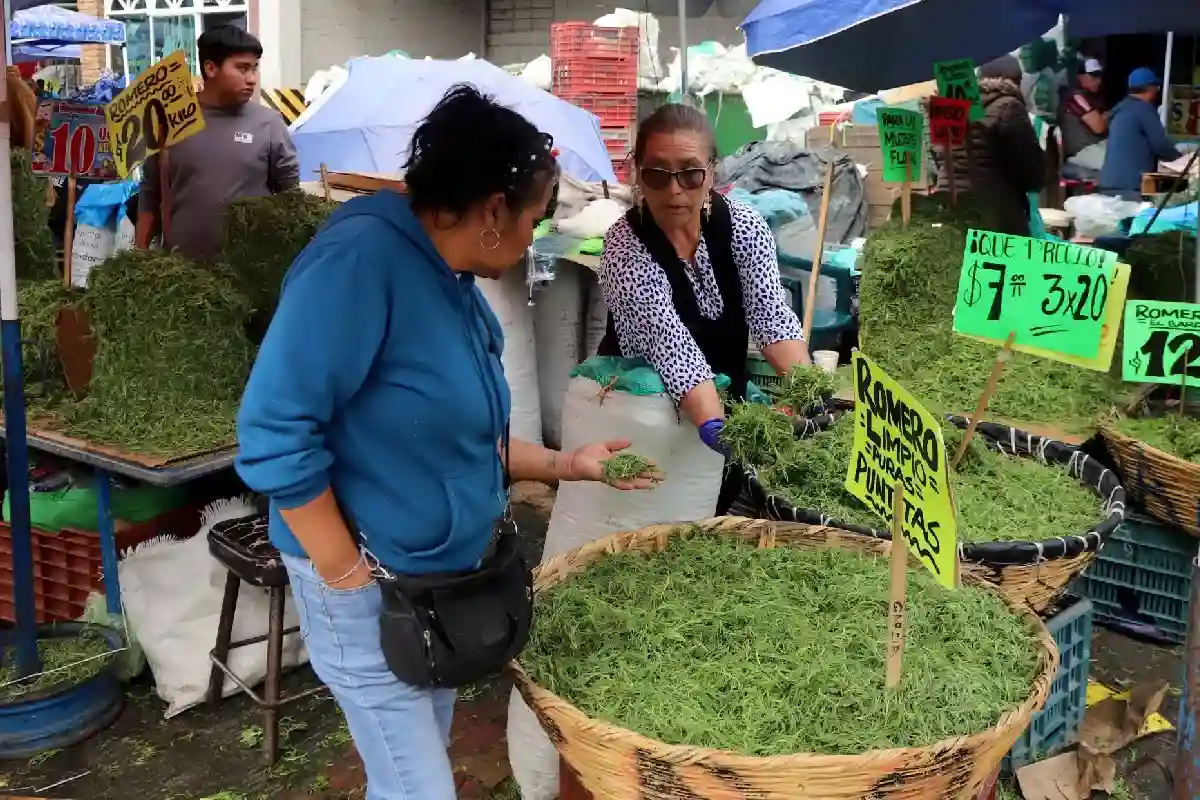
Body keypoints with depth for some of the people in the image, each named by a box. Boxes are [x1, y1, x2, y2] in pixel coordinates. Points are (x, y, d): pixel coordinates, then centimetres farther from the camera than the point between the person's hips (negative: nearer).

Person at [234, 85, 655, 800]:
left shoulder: (457, 287, 5)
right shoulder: (361, 258, -24)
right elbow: (274, 434, -28)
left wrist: (566, 465, 9)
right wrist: (349, 577, -22)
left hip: (446, 579, 9)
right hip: (372, 592, -9)